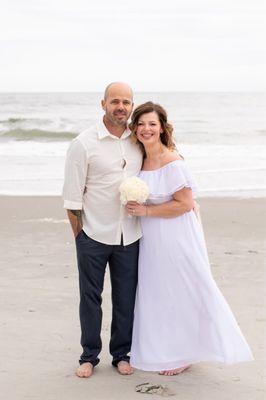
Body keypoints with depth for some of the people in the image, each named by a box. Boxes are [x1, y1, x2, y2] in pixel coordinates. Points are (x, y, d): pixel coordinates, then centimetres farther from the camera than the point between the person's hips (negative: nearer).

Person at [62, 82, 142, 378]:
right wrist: (79, 236, -5)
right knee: (90, 297, 8)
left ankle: (121, 354, 26)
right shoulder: (84, 143, -8)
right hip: (94, 235, -3)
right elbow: (72, 195, -6)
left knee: (126, 298, 10)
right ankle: (89, 356, 23)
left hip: (129, 236, 3)